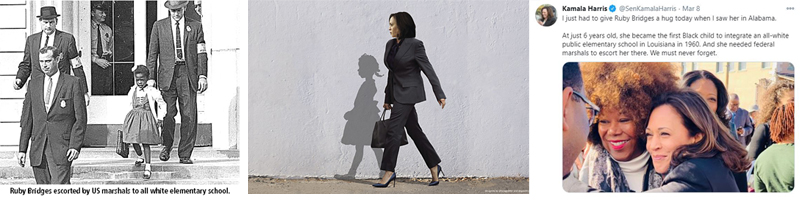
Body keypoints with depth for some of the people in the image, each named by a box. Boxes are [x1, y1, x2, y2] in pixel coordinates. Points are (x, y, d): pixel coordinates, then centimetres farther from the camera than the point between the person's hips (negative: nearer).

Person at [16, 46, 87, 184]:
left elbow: (80, 119, -2)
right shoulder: (34, 84, 12)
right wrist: (22, 149, 7)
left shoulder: (72, 83, 0)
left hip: (61, 147, -4)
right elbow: (27, 119, 13)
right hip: (38, 148, 4)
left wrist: (75, 145, -11)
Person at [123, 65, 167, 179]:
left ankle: (147, 166, -8)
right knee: (134, 141, 8)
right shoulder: (132, 91, 5)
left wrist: (160, 118, 0)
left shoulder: (152, 92, -7)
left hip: (147, 118, -4)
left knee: (145, 142, -9)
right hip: (134, 117, 4)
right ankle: (140, 157, 37)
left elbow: (162, 104, 2)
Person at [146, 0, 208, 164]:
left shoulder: (195, 26, 11)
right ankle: (166, 146, 13)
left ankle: (185, 154, 4)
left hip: (188, 74, 0)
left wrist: (202, 75, -4)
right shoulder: (159, 26, 10)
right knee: (167, 114, -10)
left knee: (189, 116, -4)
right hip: (167, 74, 0)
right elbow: (152, 53, 9)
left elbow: (201, 53, 7)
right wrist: (151, 77, 1)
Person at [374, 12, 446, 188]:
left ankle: (389, 171, -5)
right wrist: (387, 99, 18)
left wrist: (439, 94, -13)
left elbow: (428, 69, -11)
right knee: (414, 130, 10)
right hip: (397, 92, 8)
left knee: (394, 130, -10)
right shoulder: (390, 45, 10)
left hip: (408, 93, -8)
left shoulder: (414, 45, -12)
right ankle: (434, 167, 19)